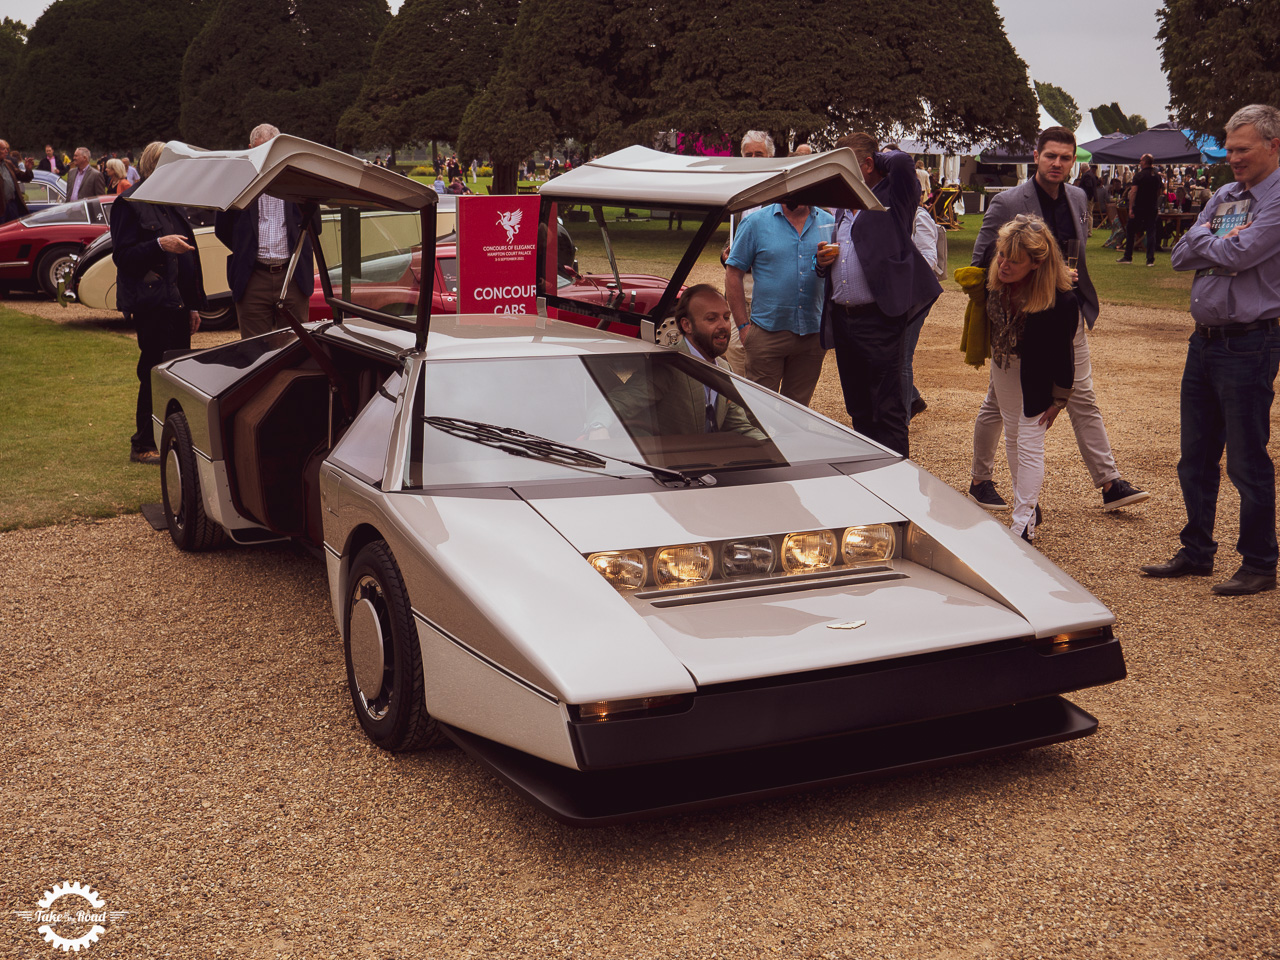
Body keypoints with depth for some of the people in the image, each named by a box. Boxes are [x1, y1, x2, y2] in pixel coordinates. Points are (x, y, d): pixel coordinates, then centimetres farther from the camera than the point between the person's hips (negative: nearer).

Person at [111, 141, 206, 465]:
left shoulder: (172, 203, 19)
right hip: (151, 302, -8)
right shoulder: (130, 204, -4)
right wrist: (160, 244, -23)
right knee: (155, 373, -6)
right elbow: (122, 256, -10)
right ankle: (143, 446, 3)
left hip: (177, 302, 8)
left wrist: (193, 304, 19)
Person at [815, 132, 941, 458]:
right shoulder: (843, 206, 20)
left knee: (887, 410, -5)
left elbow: (902, 162, -24)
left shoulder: (892, 198, -3)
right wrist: (823, 261, 4)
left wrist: (878, 157, -2)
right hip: (841, 318, 8)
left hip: (878, 319, -8)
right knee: (858, 408, 15)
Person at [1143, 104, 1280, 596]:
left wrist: (1203, 239, -2)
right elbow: (1181, 255, 8)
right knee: (1195, 457, 14)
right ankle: (1196, 552, 26)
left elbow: (1237, 254, -21)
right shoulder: (1223, 197, 13)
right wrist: (1220, 243, -9)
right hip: (1205, 338, 8)